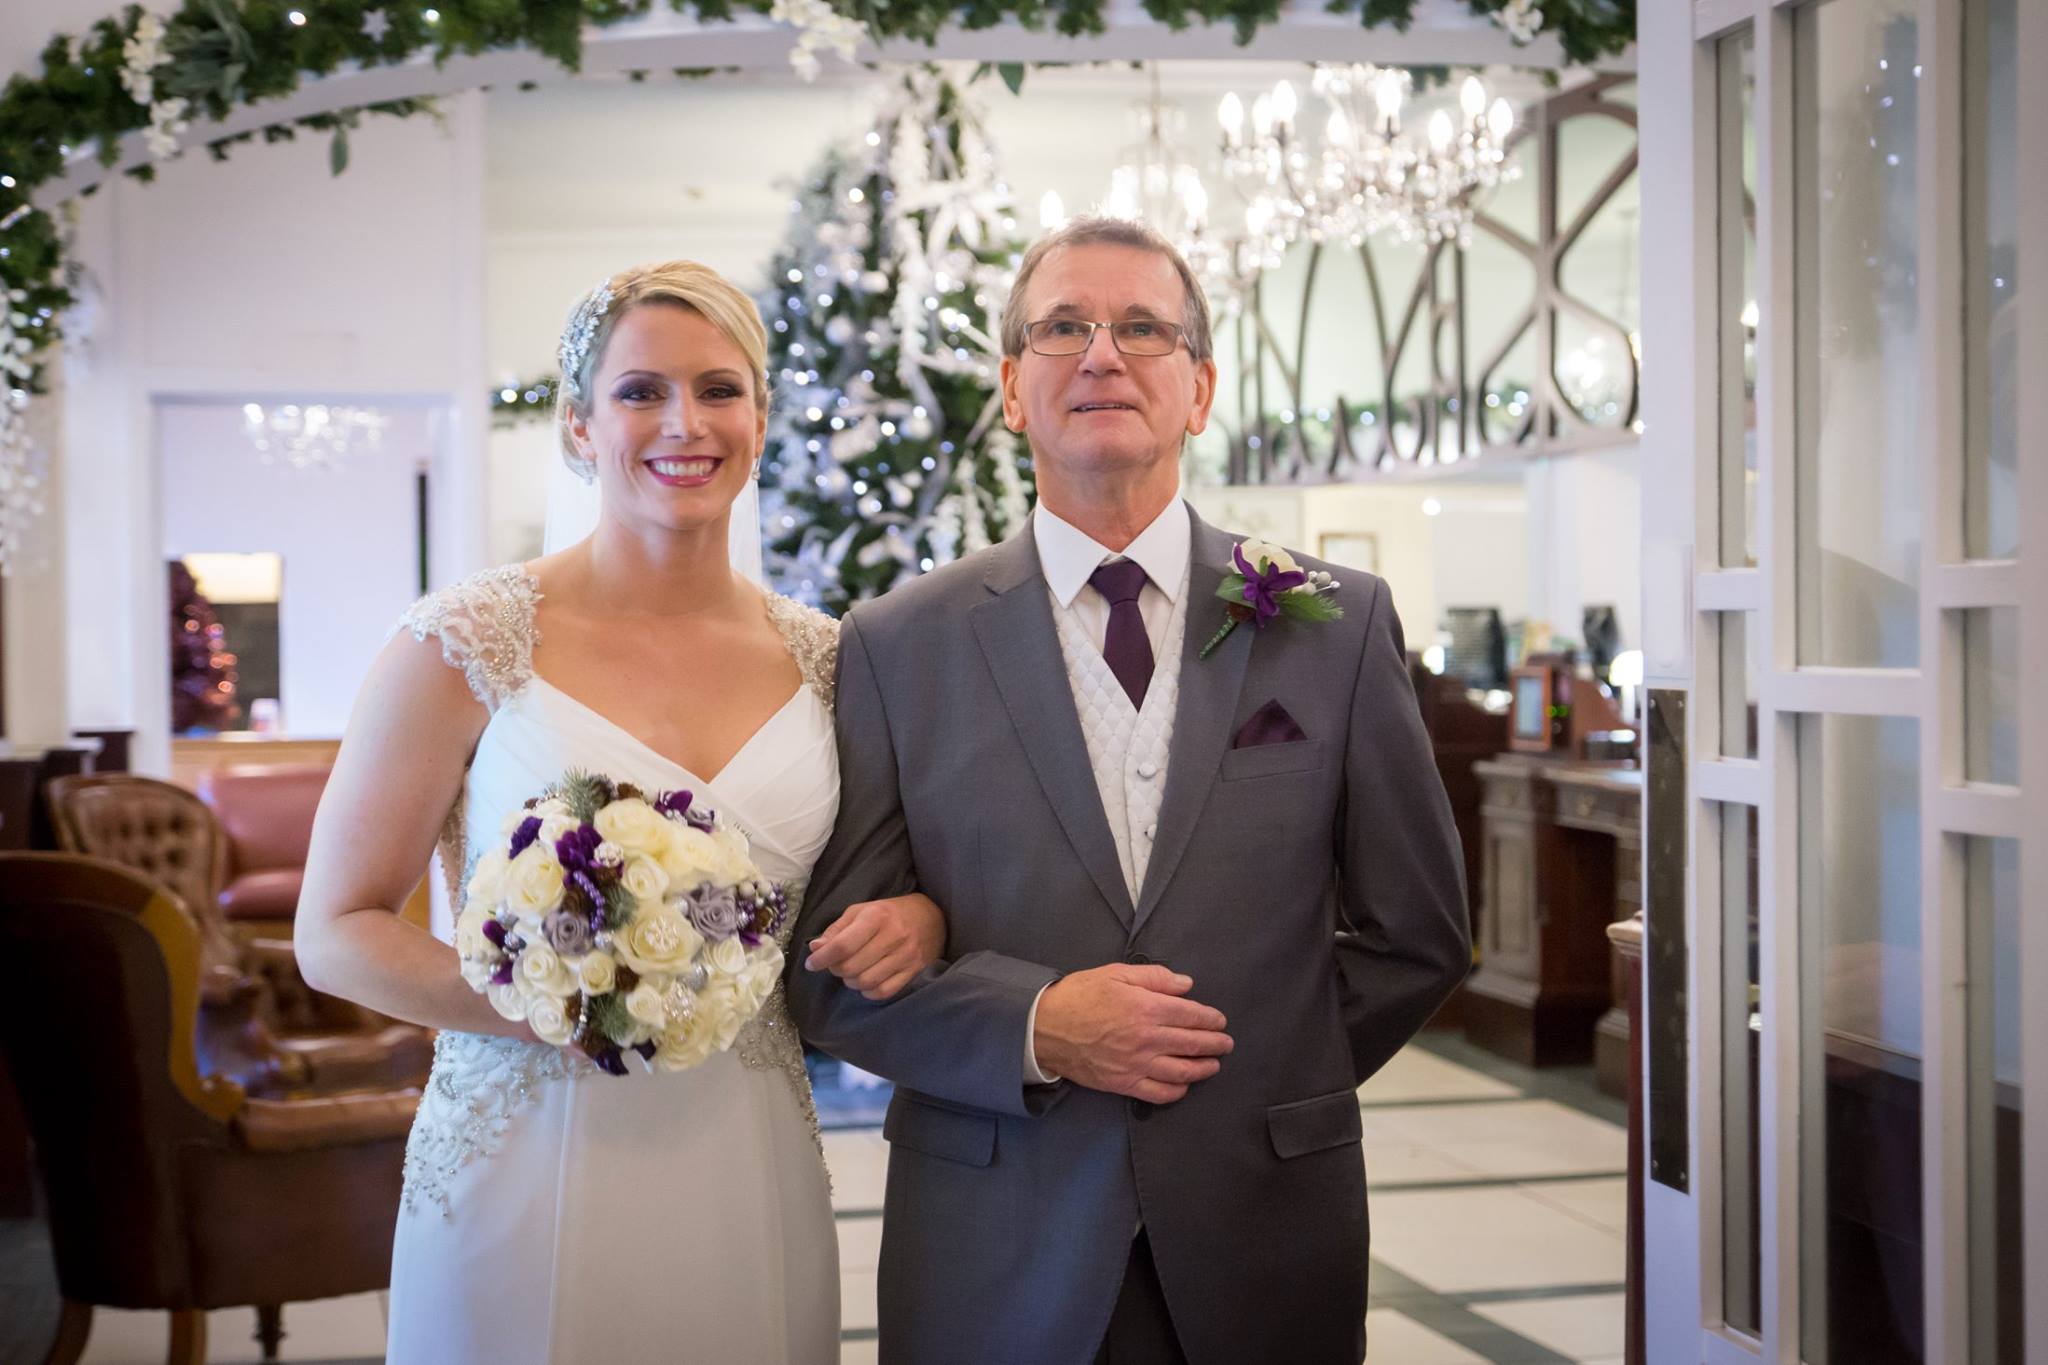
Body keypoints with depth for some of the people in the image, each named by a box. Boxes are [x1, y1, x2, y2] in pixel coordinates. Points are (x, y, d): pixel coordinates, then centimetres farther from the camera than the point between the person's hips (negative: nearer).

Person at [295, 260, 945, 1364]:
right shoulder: (468, 644, -6)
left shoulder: (820, 658, 5)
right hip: (528, 1175, -3)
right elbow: (334, 935, -5)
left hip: (753, 1180, 4)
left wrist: (917, 920, -5)